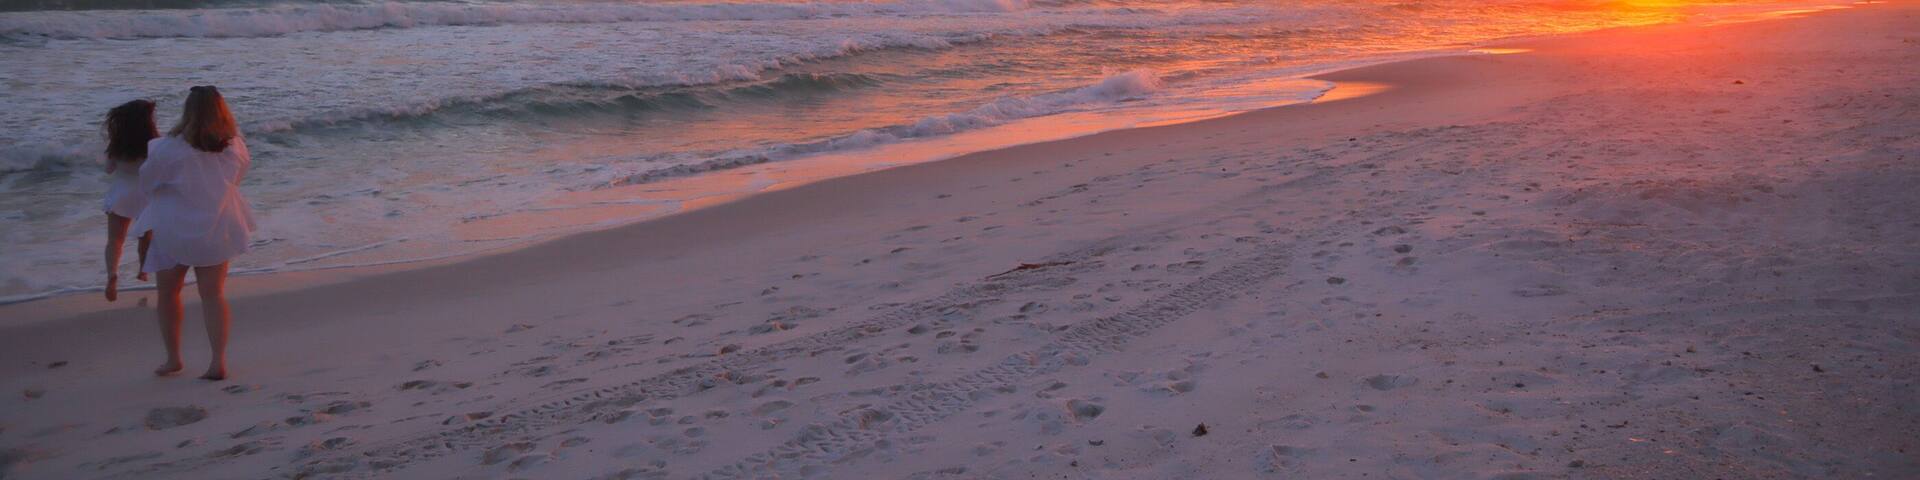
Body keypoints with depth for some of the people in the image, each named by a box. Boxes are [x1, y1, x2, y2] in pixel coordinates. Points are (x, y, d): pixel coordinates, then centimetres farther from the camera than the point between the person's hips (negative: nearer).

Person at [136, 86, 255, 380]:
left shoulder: (169, 149, -18)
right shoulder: (234, 147, -9)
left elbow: (147, 182, -3)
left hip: (173, 231, -3)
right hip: (217, 230, 3)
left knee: (168, 293, 16)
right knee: (214, 295, 9)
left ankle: (173, 358, 24)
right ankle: (218, 362, 4)